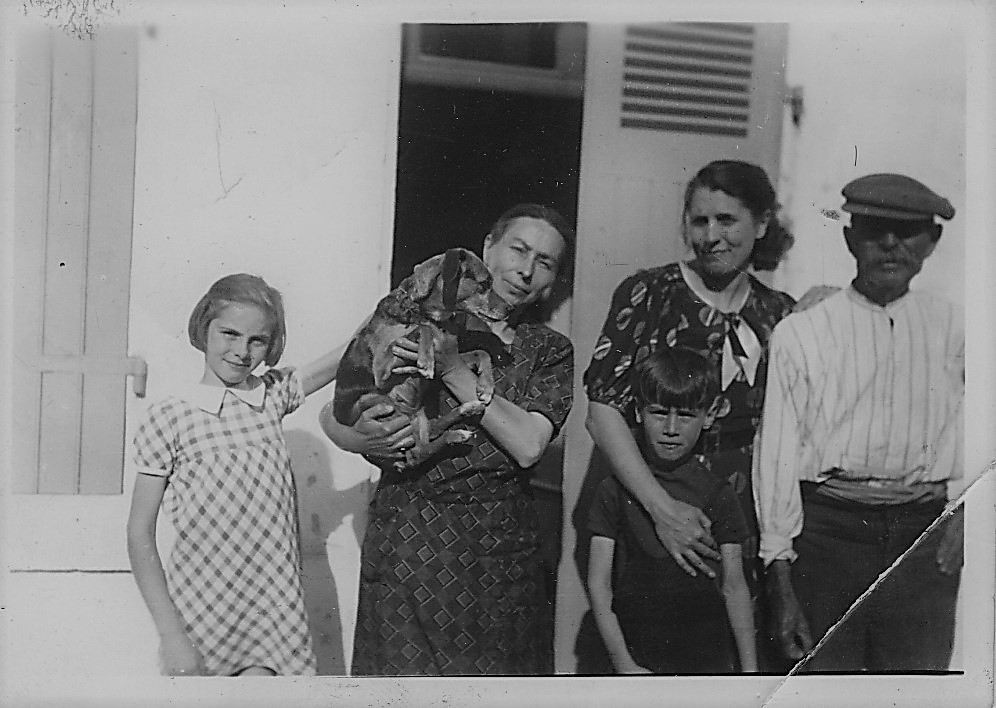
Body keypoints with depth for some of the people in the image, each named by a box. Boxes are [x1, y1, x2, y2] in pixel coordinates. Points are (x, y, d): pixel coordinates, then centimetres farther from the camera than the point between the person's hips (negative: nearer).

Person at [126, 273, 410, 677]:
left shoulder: (274, 393, 6)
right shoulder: (167, 418, -4)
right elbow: (140, 535, -3)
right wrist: (171, 635, -7)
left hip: (274, 606, 2)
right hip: (199, 606, -2)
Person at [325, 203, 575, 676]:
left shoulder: (550, 351, 6)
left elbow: (528, 445, -11)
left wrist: (454, 369, -16)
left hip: (497, 544, 1)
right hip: (405, 533, -1)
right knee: (399, 670, 3)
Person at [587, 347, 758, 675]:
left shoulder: (717, 494, 2)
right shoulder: (615, 490, -1)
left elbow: (734, 587, 4)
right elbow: (598, 583, -2)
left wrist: (750, 669, 1)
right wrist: (623, 663, -8)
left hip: (708, 654, 1)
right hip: (637, 655, -1)